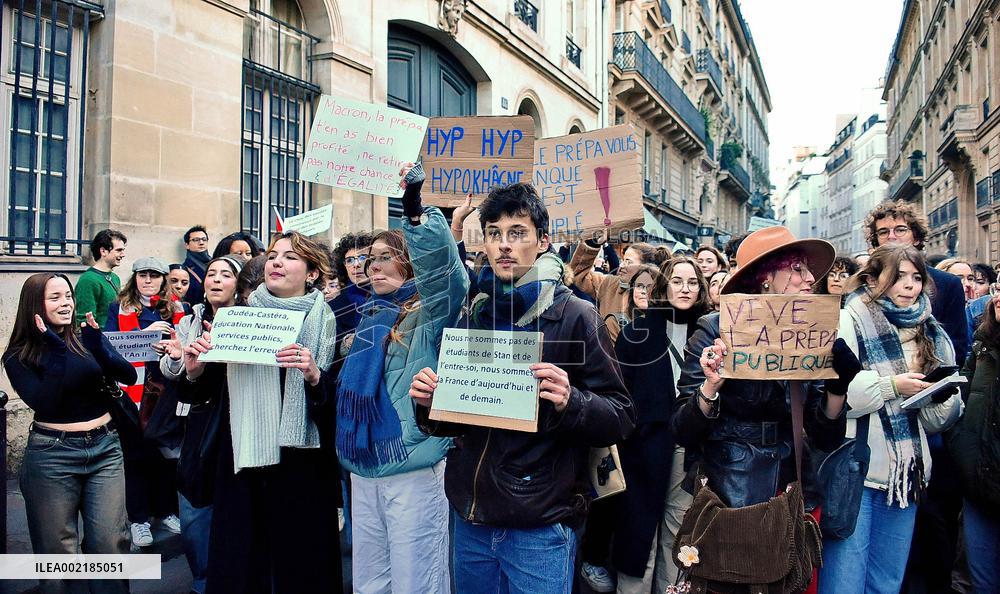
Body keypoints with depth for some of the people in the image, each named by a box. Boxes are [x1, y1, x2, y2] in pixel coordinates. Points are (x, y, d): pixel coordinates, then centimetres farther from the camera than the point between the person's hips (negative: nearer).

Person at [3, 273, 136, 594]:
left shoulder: (86, 336, 4)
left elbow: (129, 376, -6)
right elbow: (44, 405, -16)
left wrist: (98, 345, -20)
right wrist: (57, 352, -18)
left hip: (105, 448, 2)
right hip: (52, 455, -2)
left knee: (110, 542, 0)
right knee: (57, 548, 7)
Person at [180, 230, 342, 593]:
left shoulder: (328, 323, -3)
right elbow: (205, 394, 13)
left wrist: (314, 376, -27)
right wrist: (195, 371, -6)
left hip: (302, 470, -3)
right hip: (242, 465, 3)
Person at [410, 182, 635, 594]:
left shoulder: (575, 316, -8)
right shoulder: (474, 317, 8)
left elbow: (621, 419, -10)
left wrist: (570, 403, -28)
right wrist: (430, 404, -4)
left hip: (540, 527, -5)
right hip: (471, 519, 5)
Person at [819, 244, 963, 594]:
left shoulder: (929, 333, 14)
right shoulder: (848, 322, -4)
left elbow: (937, 421, 16)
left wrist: (942, 397, -5)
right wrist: (892, 386, -17)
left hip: (906, 475, 6)